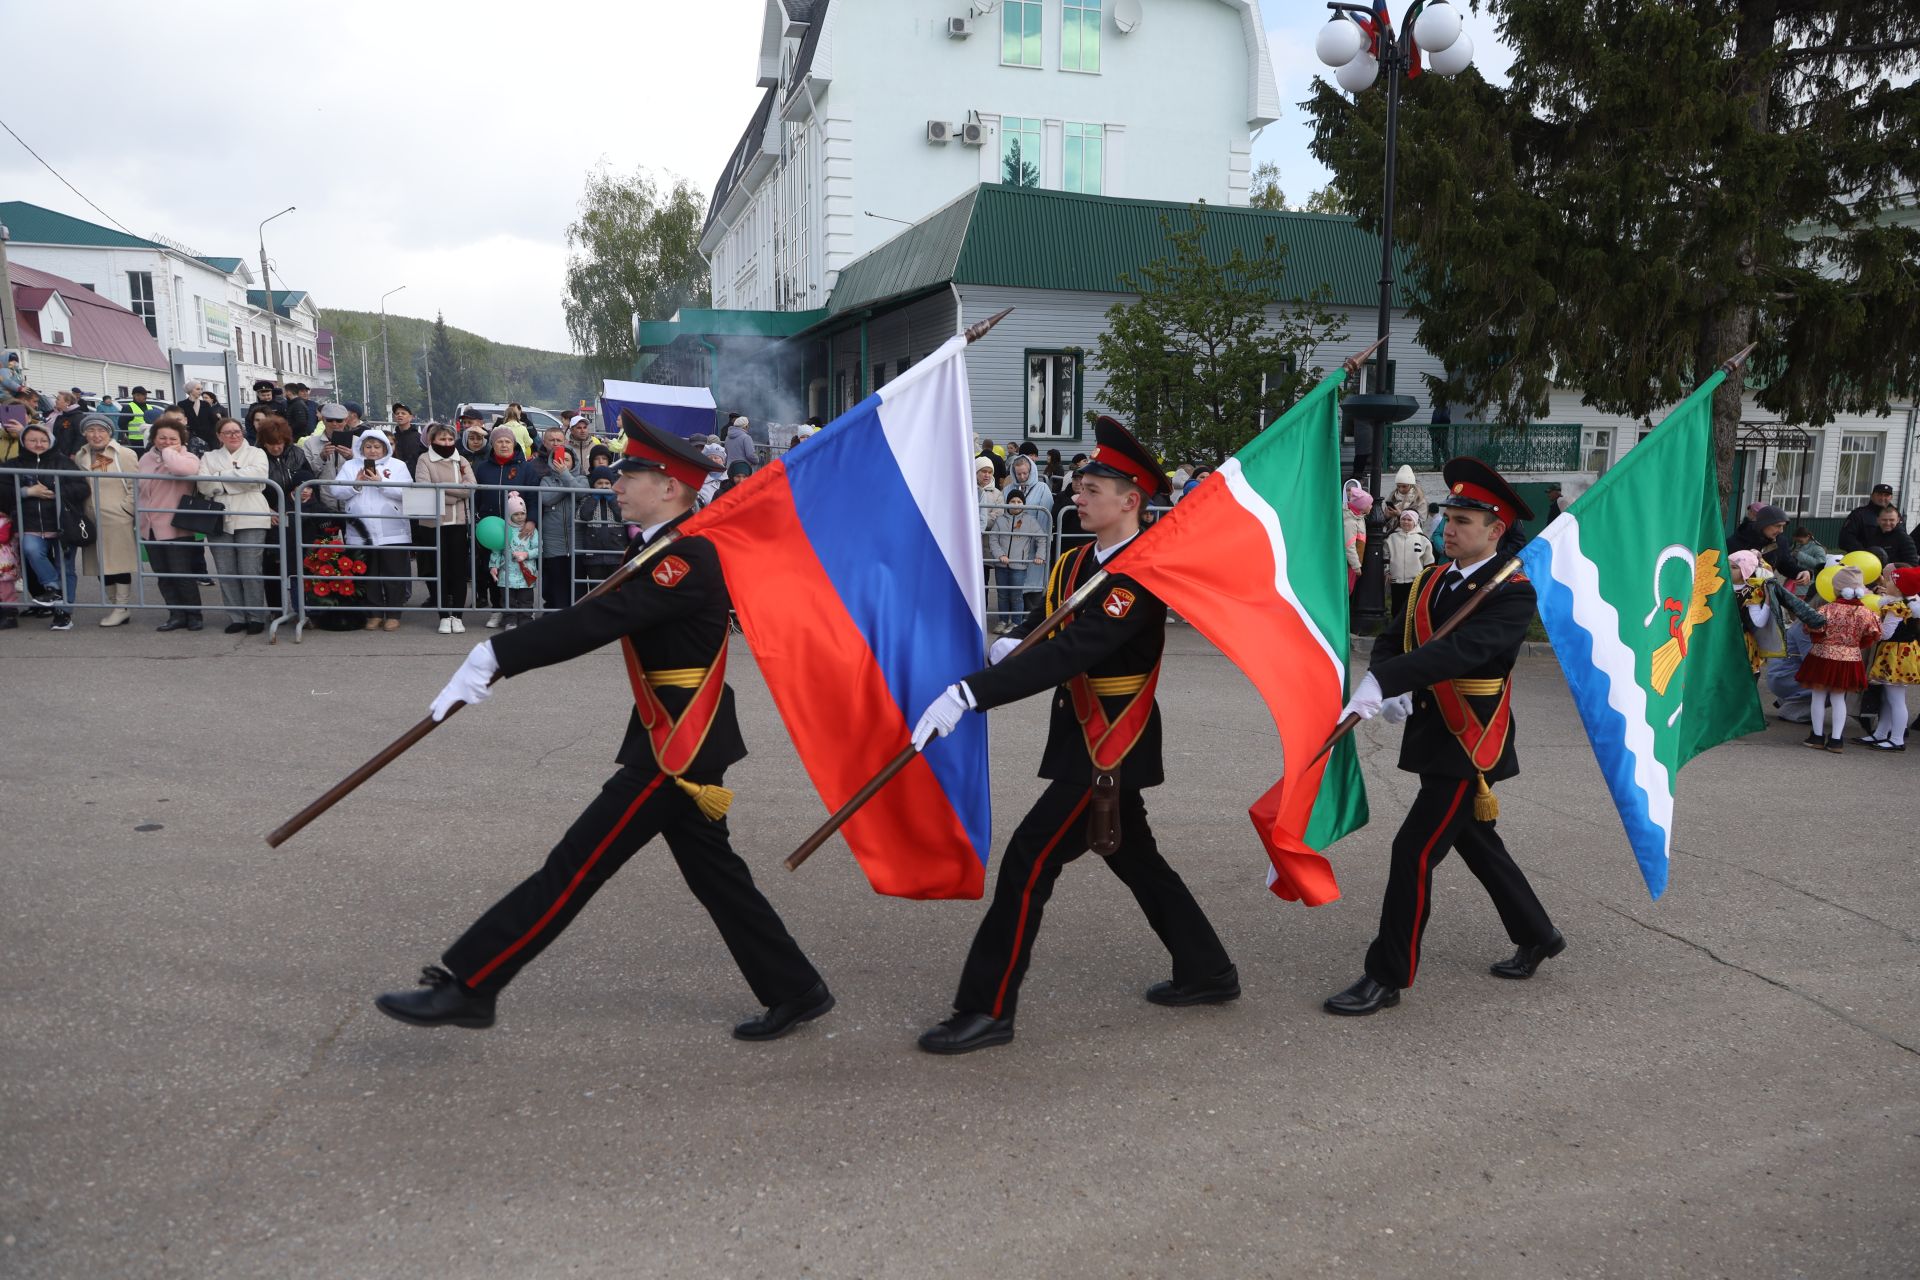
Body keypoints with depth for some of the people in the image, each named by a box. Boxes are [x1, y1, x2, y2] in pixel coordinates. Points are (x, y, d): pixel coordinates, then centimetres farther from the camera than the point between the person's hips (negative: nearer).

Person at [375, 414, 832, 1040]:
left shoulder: (688, 559, -19)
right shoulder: (663, 550, 13)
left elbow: (598, 620, -29)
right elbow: (603, 615, 11)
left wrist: (493, 657, -30)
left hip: (676, 745, -10)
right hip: (681, 738, 10)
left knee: (577, 864, -4)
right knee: (714, 873, 16)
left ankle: (466, 984, 4)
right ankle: (795, 991, 25)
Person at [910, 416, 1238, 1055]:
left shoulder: (1143, 574, -21)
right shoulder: (1074, 563, 9)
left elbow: (1071, 653, -33)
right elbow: (1039, 629, 7)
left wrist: (968, 694, -40)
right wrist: (1007, 644, -19)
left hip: (1109, 743, -9)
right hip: (1090, 738, 9)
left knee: (1029, 859, -9)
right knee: (1135, 859, 20)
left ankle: (987, 1009, 0)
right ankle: (1208, 972, 36)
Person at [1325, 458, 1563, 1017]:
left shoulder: (1512, 592, -15)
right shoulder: (1430, 582, 8)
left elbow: (1463, 648, -31)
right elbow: (1391, 640, 4)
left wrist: (1382, 682, -43)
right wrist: (1391, 690, -19)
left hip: (1470, 744, -8)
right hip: (1432, 736, 8)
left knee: (1415, 851, -9)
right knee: (1476, 843, 21)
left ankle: (1387, 977, 1)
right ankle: (1537, 936, 42)